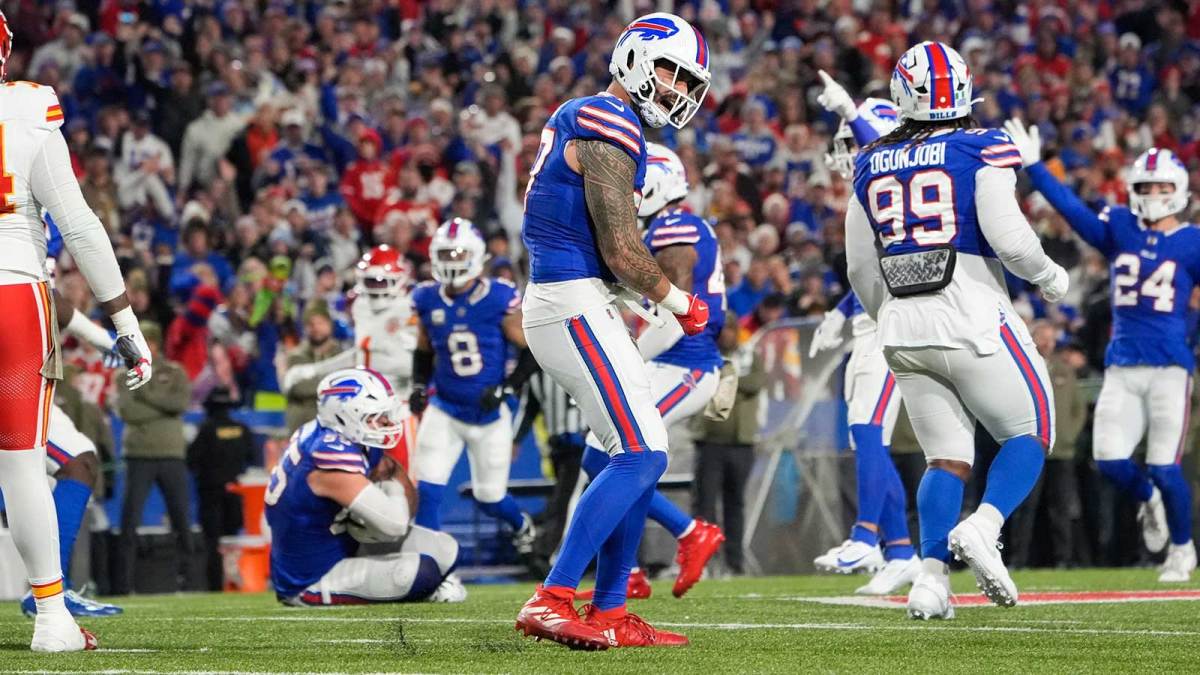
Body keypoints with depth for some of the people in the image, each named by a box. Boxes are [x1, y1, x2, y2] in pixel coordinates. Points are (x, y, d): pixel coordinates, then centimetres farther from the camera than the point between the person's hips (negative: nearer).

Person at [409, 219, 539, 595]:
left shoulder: (501, 300, -15)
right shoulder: (428, 301, -3)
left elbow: (531, 351, -6)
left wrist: (507, 389, -16)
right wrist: (419, 387, 0)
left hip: (489, 416, -2)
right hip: (444, 411, 2)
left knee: (489, 497, 9)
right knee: (427, 491, -13)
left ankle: (522, 526, 43)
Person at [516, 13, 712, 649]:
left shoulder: (576, 118, 18)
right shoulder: (610, 132, -14)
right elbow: (622, 250, -17)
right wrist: (681, 303, -1)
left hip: (557, 300, 10)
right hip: (574, 304, -10)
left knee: (642, 456, 12)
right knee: (639, 455, -14)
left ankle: (609, 613, 12)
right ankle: (551, 601, -19)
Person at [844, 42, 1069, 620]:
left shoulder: (873, 165, 10)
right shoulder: (982, 149, -5)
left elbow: (861, 269, 14)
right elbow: (1007, 236, -16)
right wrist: (1049, 276, 3)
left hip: (904, 333, 5)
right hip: (973, 323, -5)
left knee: (947, 459, 12)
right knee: (1030, 435, 9)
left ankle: (931, 577, -6)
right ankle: (981, 528, -17)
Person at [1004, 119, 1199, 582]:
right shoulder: (1118, 228, 9)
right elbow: (1071, 208, 0)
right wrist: (1032, 165, -8)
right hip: (1121, 368, 3)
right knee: (1110, 461, -8)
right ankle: (1147, 501, 27)